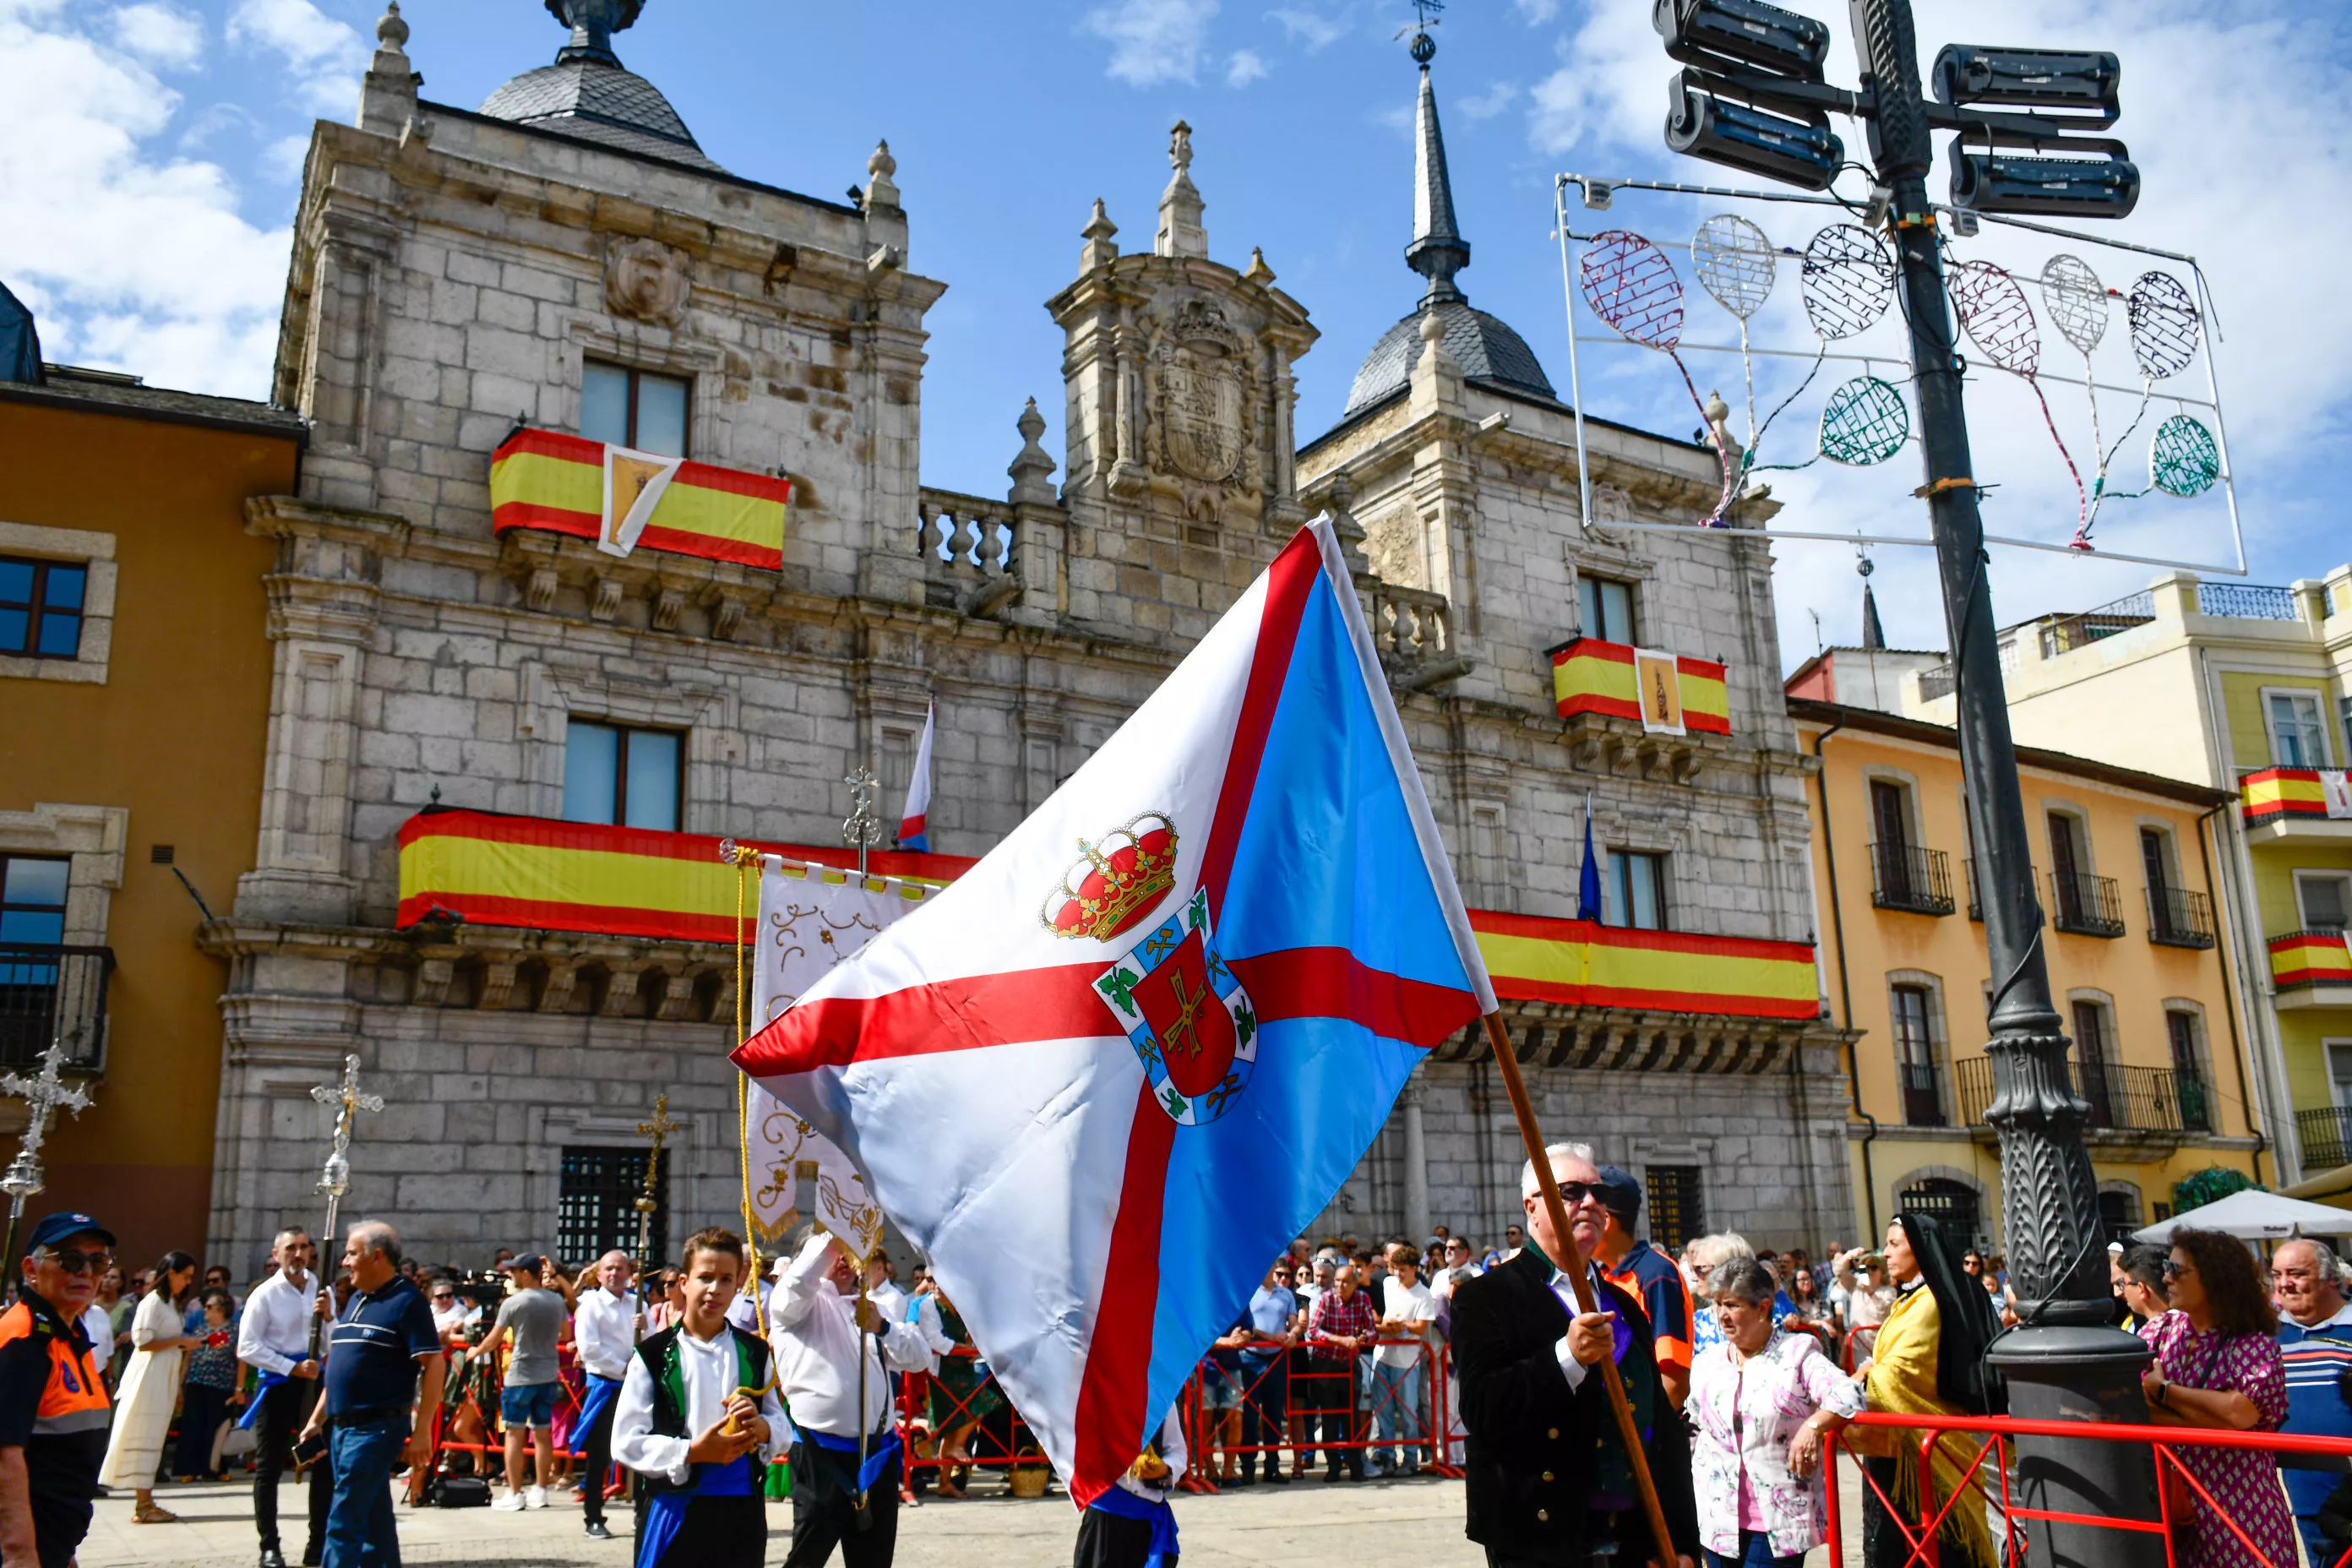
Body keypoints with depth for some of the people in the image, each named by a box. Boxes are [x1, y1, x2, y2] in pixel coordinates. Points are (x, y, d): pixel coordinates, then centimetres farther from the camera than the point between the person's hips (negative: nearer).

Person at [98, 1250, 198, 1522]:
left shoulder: (171, 1303, 16)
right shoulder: (152, 1302, -11)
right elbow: (144, 1342, -18)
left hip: (165, 1379, 9)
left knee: (154, 1439, 9)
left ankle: (146, 1502, 13)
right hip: (149, 1377, -9)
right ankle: (142, 1506, -2)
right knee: (144, 1437, -5)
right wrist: (179, 1341, -13)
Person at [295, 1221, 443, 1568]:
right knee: (374, 1522, 13)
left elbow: (433, 1365, -16)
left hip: (377, 1428, -8)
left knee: (344, 1523, -9)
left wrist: (422, 1431, -20)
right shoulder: (355, 1300, 15)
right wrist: (316, 1420, 18)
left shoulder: (406, 1302, -11)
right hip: (344, 1428, 8)